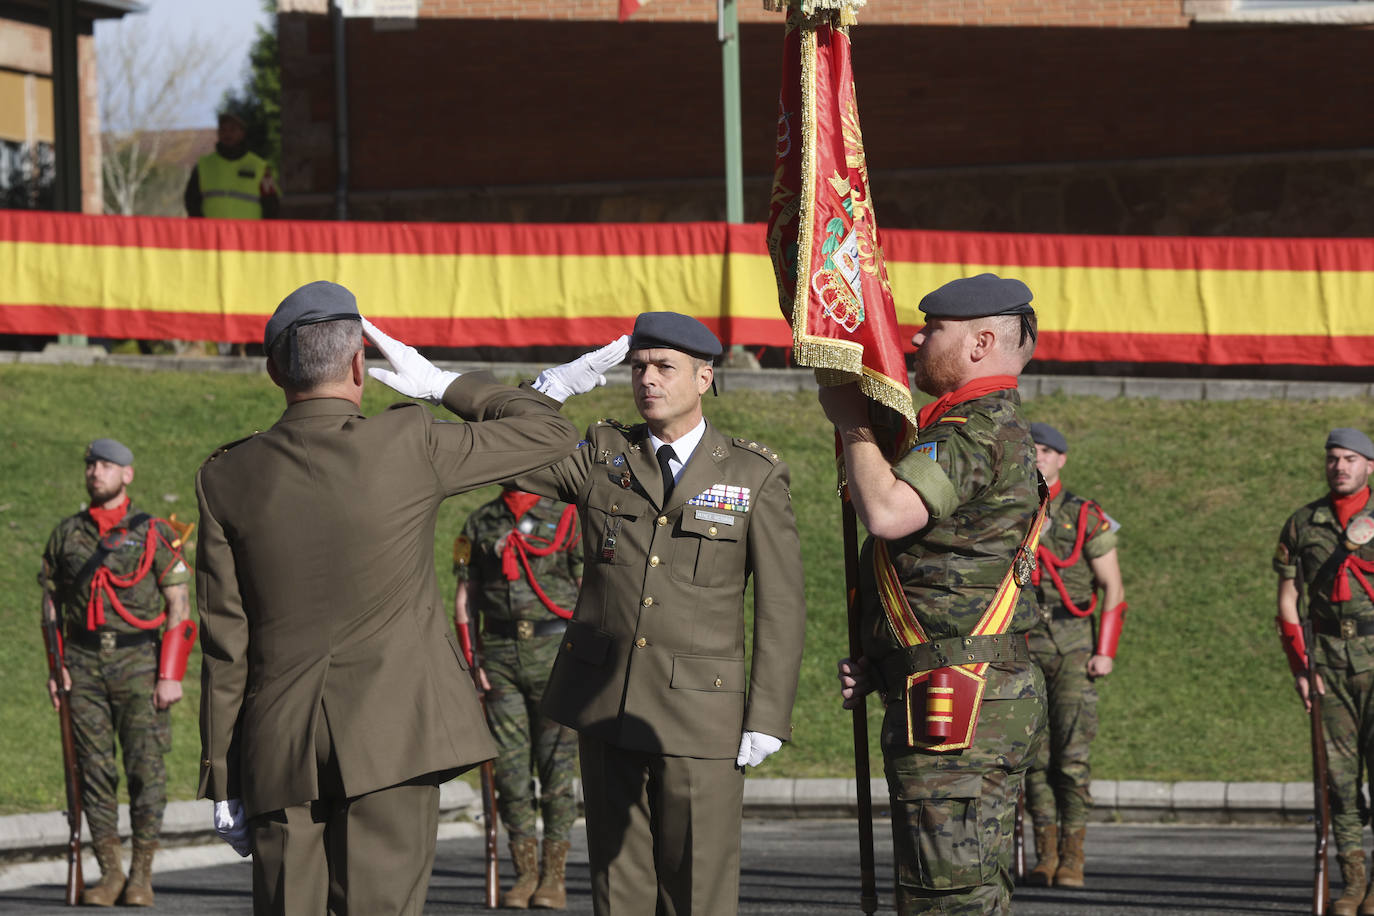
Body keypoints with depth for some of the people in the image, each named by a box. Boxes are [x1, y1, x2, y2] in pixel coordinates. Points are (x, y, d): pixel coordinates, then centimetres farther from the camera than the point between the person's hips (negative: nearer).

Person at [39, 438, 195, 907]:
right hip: (84, 664, 3)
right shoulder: (67, 534, 11)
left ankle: (141, 874, 0)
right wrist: (56, 665, 5)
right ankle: (109, 872, 5)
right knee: (94, 767, 0)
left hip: (138, 661, -3)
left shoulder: (154, 534, 0)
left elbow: (180, 608, -1)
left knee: (145, 765, -6)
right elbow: (51, 601, 16)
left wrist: (171, 675, -9)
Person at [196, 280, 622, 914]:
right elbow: (550, 430, 7)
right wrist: (443, 384, 17)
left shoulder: (227, 479, 1)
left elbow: (224, 646, 3)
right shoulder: (409, 446, -6)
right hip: (392, 738, -2)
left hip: (279, 750, 2)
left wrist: (222, 779, 9)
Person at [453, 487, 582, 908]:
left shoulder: (566, 520, 2)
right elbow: (464, 598, 12)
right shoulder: (479, 524, 11)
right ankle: (526, 873, 7)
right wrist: (468, 659, 2)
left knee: (556, 767, -2)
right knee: (511, 767, 1)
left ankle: (554, 876, 2)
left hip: (554, 652, -3)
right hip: (500, 656, 3)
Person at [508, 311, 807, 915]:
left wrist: (767, 719, -7)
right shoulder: (601, 457, 8)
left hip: (700, 708, -3)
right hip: (607, 705, 3)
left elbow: (781, 609, -1)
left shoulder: (756, 478, 0)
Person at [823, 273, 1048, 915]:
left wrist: (854, 424, -12)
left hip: (956, 713, -11)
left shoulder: (978, 432, -14)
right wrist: (876, 665, 16)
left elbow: (887, 513, -29)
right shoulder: (998, 430, 22)